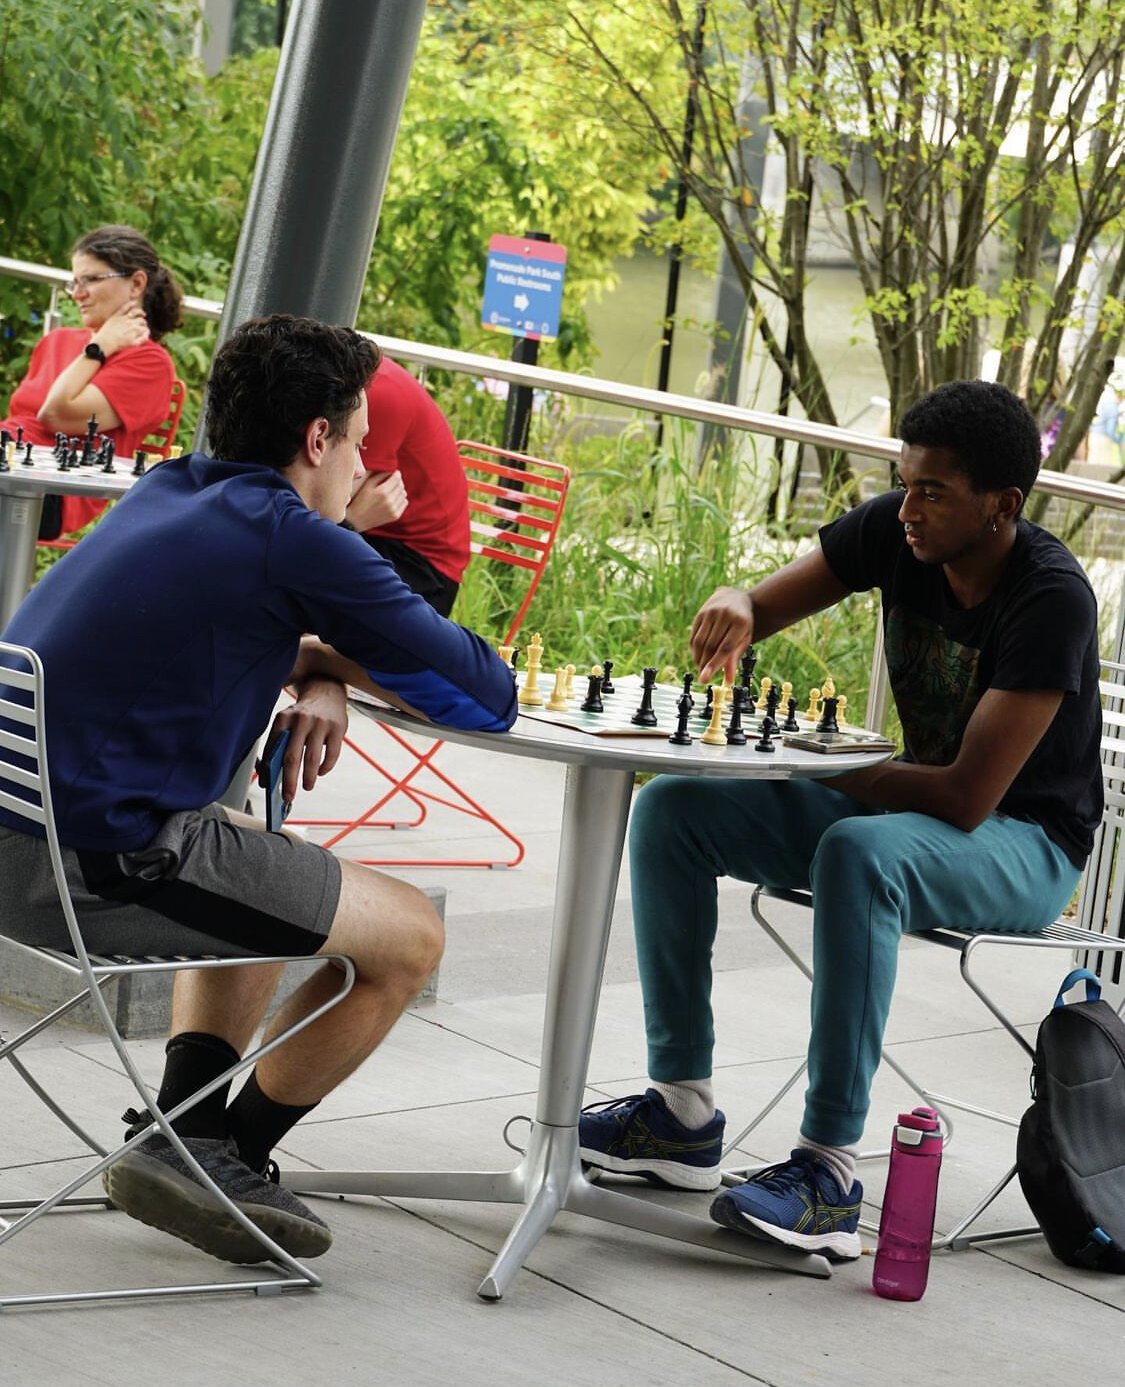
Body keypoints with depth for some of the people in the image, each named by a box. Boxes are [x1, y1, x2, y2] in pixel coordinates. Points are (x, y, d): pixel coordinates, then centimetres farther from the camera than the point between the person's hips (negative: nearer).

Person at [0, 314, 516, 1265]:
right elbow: (488, 698, -4)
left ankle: (184, 1138, 23)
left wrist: (318, 669, 10)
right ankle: (226, 1158, 16)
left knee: (258, 860, 34)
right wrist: (332, 662, 13)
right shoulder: (296, 540, -10)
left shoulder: (169, 492, 14)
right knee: (407, 937, 4)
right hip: (92, 867, -9)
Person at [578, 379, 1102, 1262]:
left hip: (1026, 843, -7)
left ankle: (830, 1172, -36)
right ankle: (682, 1112, -6)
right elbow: (771, 603, 4)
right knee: (672, 809, -7)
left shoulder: (1051, 600, -25)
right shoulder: (896, 531, -7)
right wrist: (737, 608, -22)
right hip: (906, 805, 7)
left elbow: (969, 795, -29)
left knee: (859, 852, -40)